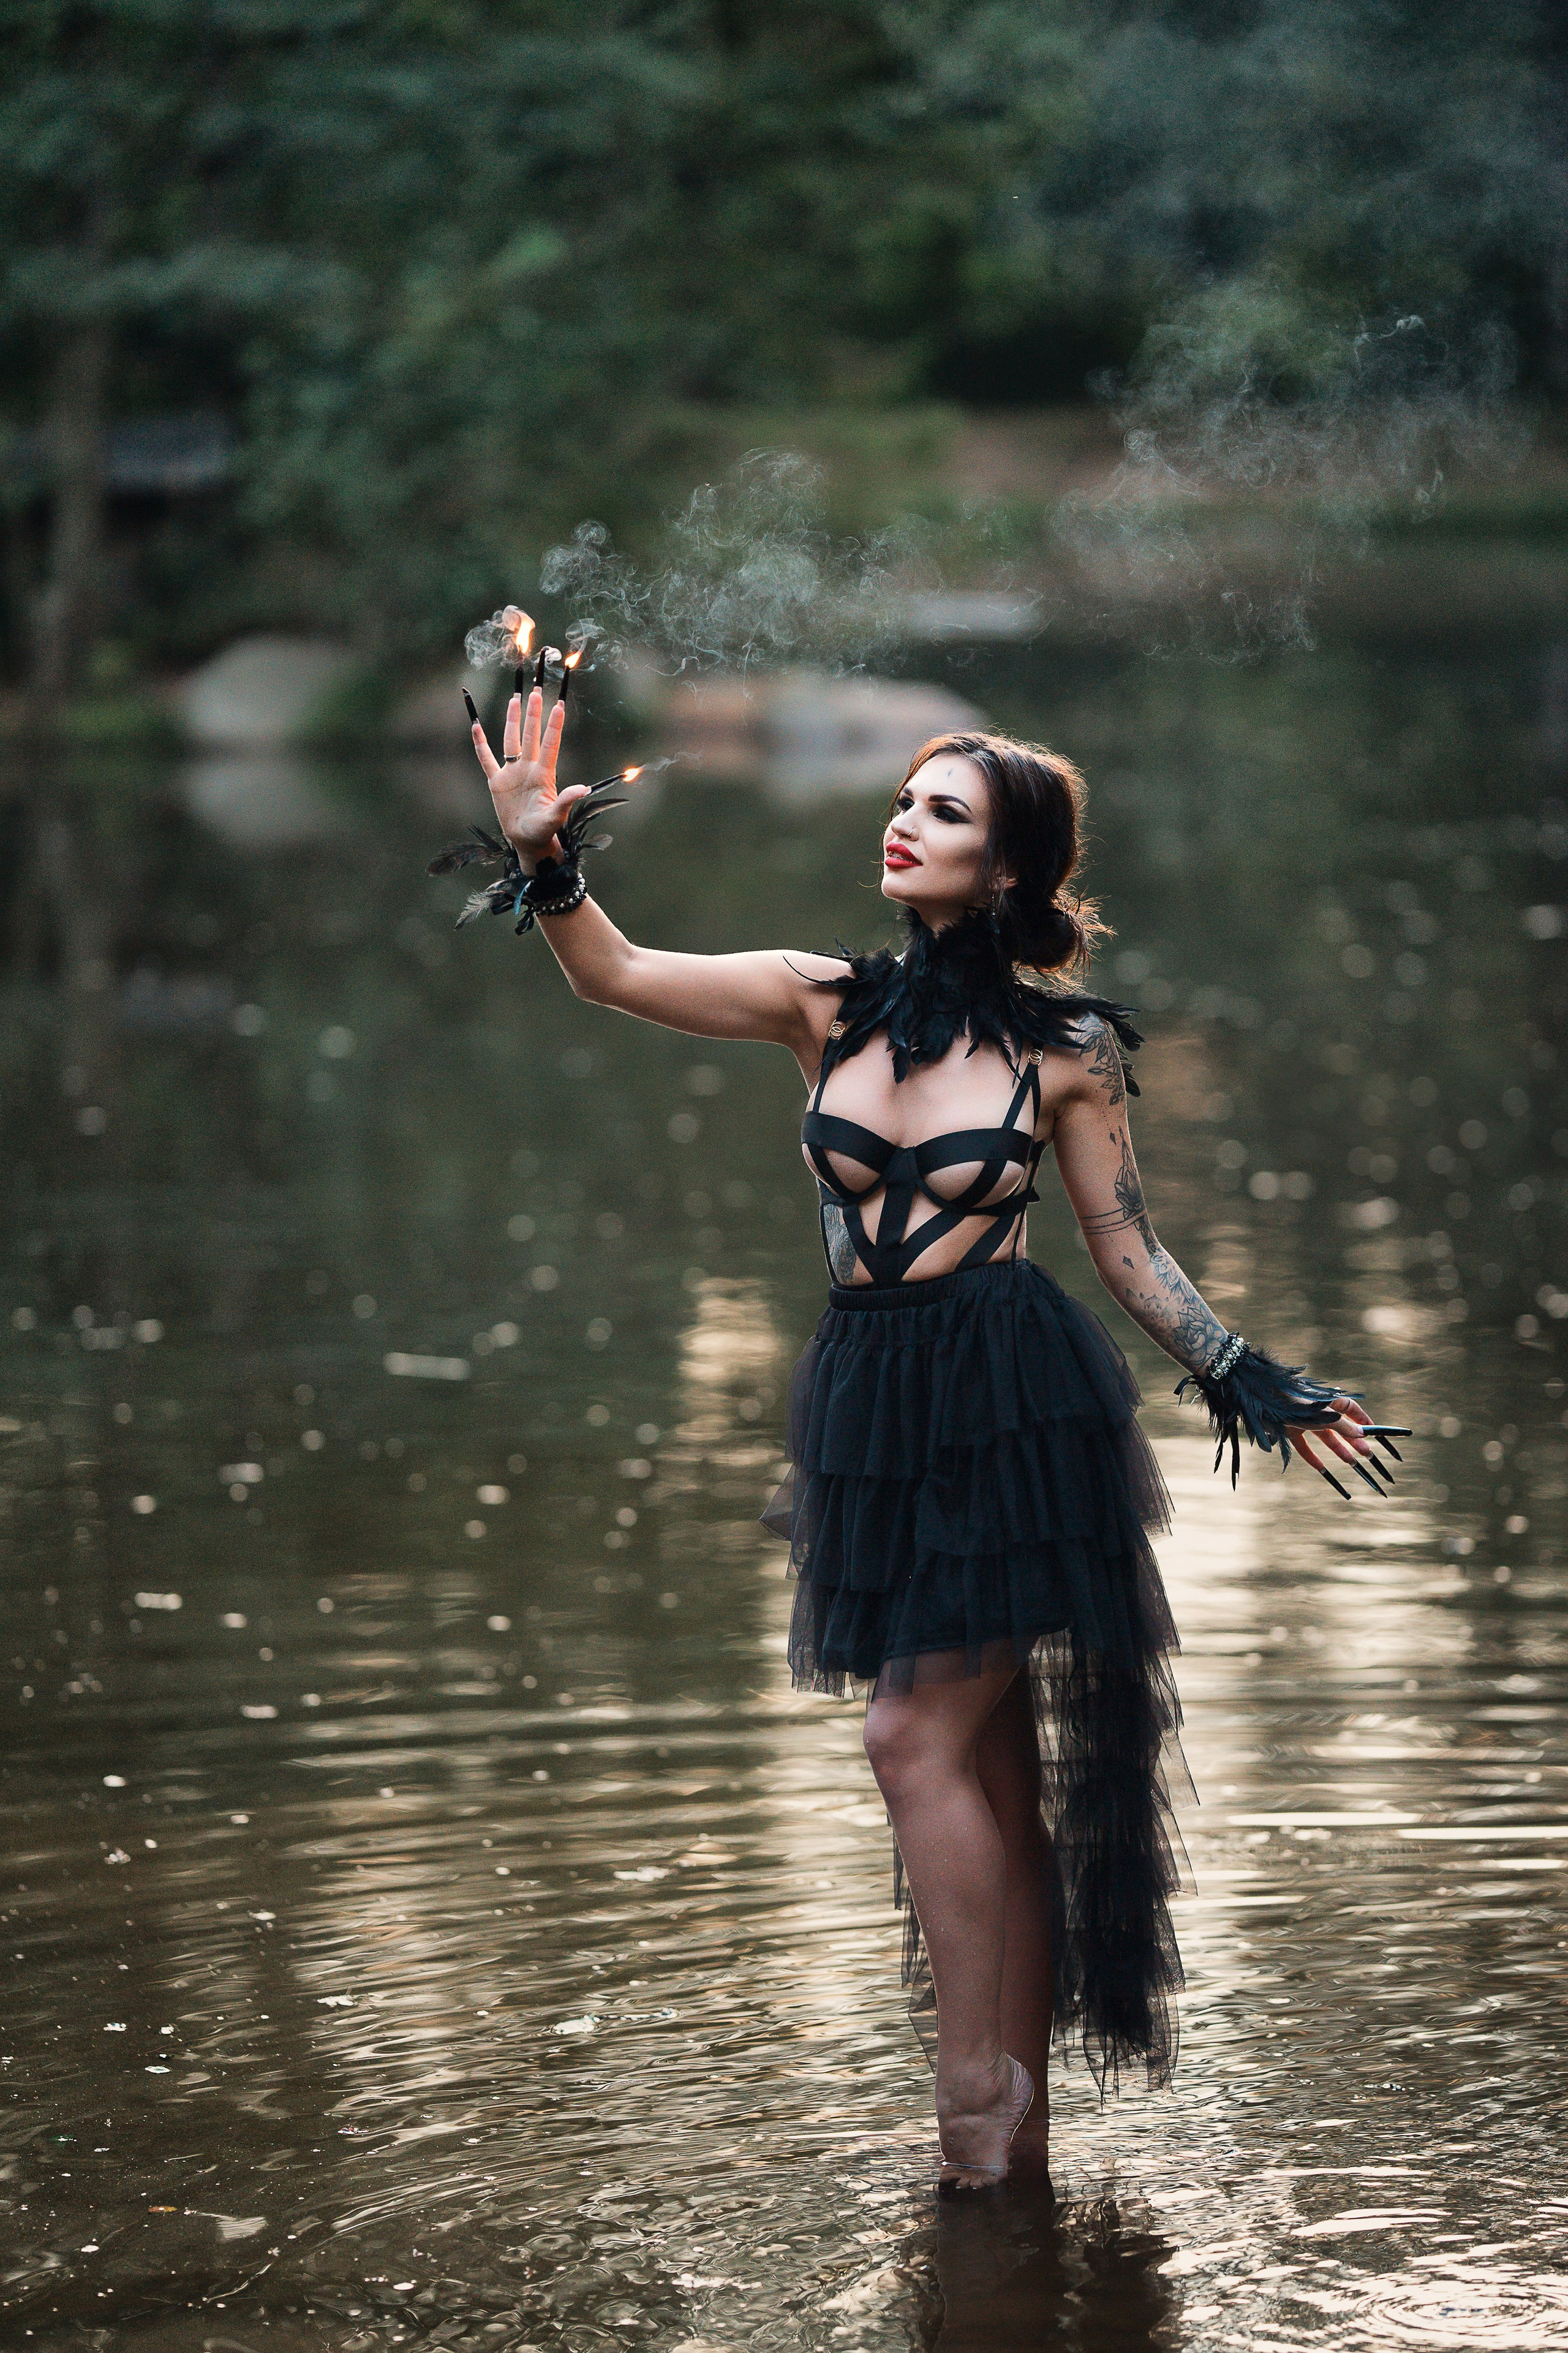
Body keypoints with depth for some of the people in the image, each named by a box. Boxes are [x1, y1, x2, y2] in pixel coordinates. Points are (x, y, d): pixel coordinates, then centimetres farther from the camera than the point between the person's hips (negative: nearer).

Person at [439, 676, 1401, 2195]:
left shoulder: (1066, 1050, -3)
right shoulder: (827, 1005, 5)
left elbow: (1128, 1250, 5)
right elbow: (616, 974, 2)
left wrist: (1256, 1387, 0)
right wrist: (540, 855, -14)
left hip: (1014, 1407, -4)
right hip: (874, 1410, 4)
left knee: (918, 1732, -12)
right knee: (989, 1765, 9)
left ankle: (976, 2099, -4)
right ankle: (1014, 2129, 14)